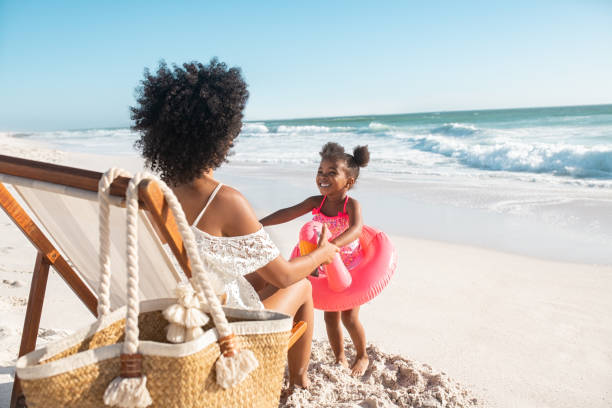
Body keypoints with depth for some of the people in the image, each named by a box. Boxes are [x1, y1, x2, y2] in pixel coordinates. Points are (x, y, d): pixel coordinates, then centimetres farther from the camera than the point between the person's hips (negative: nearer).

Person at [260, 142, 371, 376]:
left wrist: (332, 245, -60)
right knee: (330, 317, 9)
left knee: (349, 317, 1)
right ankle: (340, 359, 30)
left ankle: (362, 357, 29)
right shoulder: (316, 202, -10)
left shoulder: (352, 205, -23)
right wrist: (258, 224, -29)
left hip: (352, 269, -4)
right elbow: (288, 213, -17)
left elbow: (356, 229, -42)